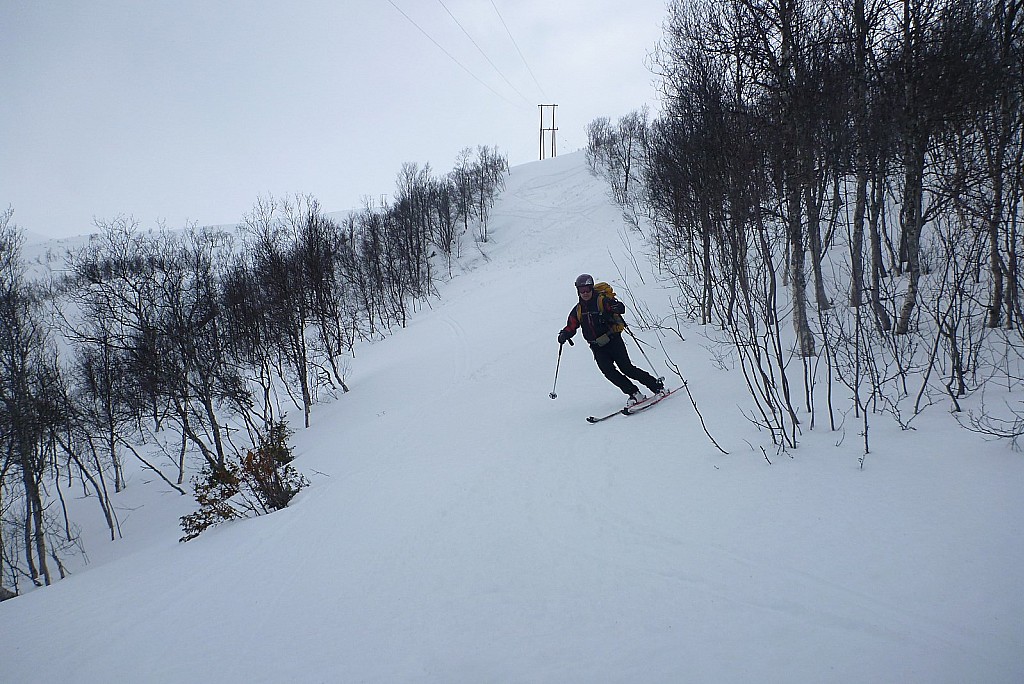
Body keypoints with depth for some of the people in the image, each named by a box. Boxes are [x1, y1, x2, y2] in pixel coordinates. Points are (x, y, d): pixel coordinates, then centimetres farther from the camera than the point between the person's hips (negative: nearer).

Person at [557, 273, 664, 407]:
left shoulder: (602, 301, -5)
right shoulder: (577, 311, 9)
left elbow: (620, 307, -17)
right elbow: (571, 327, 14)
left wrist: (615, 308, -40)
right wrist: (564, 334, -6)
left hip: (613, 341, -4)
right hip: (597, 348, 4)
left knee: (626, 368, -12)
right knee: (609, 372, -15)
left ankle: (657, 385, 3)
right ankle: (634, 393, -5)